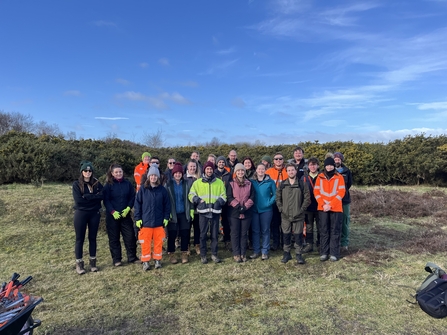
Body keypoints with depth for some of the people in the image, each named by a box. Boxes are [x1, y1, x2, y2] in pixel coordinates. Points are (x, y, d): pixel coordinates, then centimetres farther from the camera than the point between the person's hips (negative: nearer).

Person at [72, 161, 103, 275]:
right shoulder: (77, 184, -3)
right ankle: (79, 263, 16)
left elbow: (101, 196, -10)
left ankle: (93, 262, 22)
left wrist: (86, 196, -15)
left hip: (94, 213, 2)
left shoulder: (97, 183, 4)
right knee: (80, 239, 5)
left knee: (93, 238, 11)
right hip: (81, 213, -2)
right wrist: (93, 197, -12)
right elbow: (78, 199, -15)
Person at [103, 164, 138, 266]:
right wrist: (113, 212, -15)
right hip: (112, 215, -2)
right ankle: (116, 259, 19)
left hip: (126, 214, 2)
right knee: (114, 238, 7)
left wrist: (128, 208, -10)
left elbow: (132, 197, 4)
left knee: (130, 236, 2)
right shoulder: (108, 185, -3)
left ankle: (132, 257, 16)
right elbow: (106, 200, -6)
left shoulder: (127, 183, 3)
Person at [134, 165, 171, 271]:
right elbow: (137, 204, 0)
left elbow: (167, 204, 5)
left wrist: (166, 218, 1)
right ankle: (145, 262, 17)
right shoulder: (143, 189, -2)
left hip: (159, 222, 1)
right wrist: (137, 218, -4)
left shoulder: (162, 190, 0)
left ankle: (158, 260, 24)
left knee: (158, 242, 9)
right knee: (145, 243, 4)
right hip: (145, 221, -1)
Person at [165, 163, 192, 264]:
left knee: (185, 234, 5)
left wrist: (191, 210, 2)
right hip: (172, 214, -2)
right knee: (172, 235, 4)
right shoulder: (168, 184, -3)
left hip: (184, 213, 2)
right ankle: (171, 254, 19)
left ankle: (184, 254, 19)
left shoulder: (186, 184, 3)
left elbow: (189, 198, 8)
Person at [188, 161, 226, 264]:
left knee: (215, 234, 7)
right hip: (203, 211, -1)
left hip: (215, 211, 1)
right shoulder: (197, 182, 6)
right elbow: (191, 195, 7)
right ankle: (203, 255, 16)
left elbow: (223, 196, 9)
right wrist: (198, 200, -10)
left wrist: (219, 202, -10)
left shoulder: (219, 182, 9)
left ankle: (214, 254, 21)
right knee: (203, 234, 4)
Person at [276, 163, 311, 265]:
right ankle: (286, 253, 23)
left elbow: (307, 198, -1)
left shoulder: (302, 184, -1)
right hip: (285, 215, 2)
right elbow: (278, 198, 9)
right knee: (286, 235, 9)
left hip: (298, 215, -2)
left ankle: (298, 254, 17)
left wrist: (302, 209, -7)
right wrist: (281, 208, -1)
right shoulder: (282, 184, 6)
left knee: (298, 235, 4)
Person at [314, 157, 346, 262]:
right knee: (324, 231, 5)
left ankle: (334, 253, 10)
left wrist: (330, 205, -13)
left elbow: (341, 193, -5)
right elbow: (316, 192, 2)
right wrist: (323, 204, -11)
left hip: (336, 208, -1)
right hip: (322, 208, 2)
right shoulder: (320, 177, 7)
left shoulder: (339, 177, 2)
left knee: (335, 231, 3)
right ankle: (323, 253, 12)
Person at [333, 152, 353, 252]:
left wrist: (343, 190, 7)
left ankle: (344, 243, 14)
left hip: (345, 200, 1)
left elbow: (349, 183, 15)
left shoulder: (347, 171, 5)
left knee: (345, 222, 4)